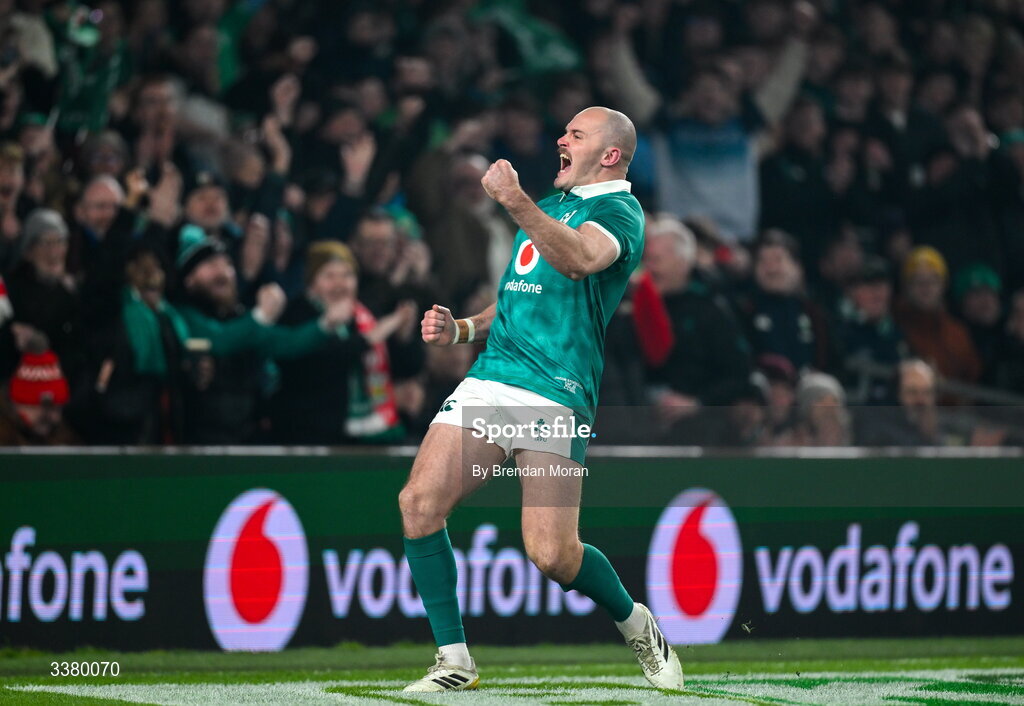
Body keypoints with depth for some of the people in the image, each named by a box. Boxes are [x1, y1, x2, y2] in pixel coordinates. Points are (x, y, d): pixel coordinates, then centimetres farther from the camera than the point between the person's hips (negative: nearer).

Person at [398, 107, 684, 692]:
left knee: (553, 555, -14)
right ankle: (455, 661, -4)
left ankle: (637, 624, 17)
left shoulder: (619, 212, -2)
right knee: (420, 502, -13)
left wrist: (516, 202, -39)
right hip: (489, 379, 7)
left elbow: (578, 260, -27)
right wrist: (459, 329, 16)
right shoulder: (553, 205, 24)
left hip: (556, 395, -7)